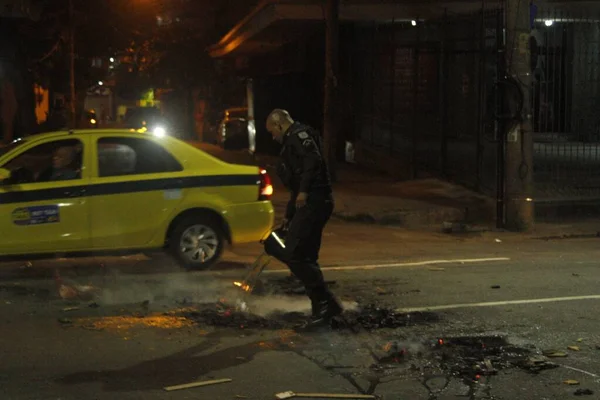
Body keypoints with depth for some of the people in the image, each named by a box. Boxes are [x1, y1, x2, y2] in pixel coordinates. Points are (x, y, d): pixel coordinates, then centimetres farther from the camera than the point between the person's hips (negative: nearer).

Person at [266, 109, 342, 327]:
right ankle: (323, 307, 12)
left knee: (294, 256, -13)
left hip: (312, 201, -10)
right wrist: (288, 217, 34)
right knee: (305, 258, 9)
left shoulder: (299, 134, -4)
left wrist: (304, 191, -27)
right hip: (310, 204, 10)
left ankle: (326, 303, -11)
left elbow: (313, 160, -22)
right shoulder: (291, 142, 28)